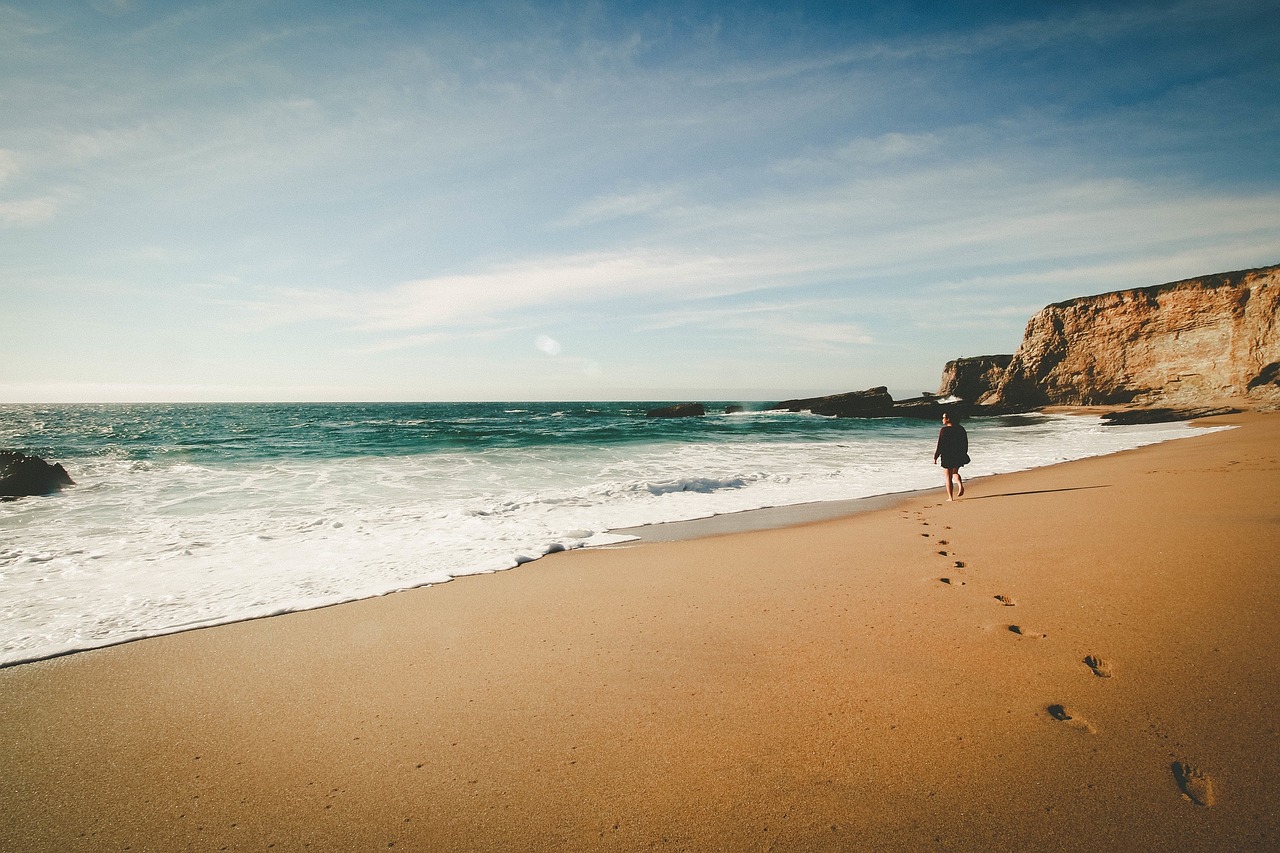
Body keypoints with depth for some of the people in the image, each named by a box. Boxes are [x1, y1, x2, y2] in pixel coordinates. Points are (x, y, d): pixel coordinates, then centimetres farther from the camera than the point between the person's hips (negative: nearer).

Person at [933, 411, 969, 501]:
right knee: (955, 472, 25)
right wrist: (963, 454, 21)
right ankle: (960, 485, -4)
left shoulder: (944, 430, -15)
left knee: (948, 477, 6)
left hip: (947, 457, -5)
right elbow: (966, 443, 9)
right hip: (959, 456, 5)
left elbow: (940, 445, -15)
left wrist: (935, 457, -7)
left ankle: (950, 497, 7)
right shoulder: (961, 429, 2)